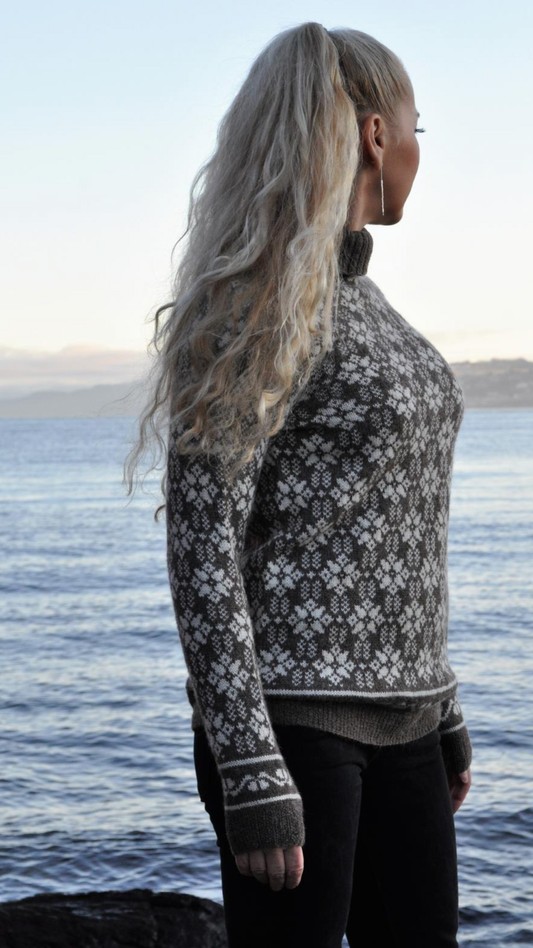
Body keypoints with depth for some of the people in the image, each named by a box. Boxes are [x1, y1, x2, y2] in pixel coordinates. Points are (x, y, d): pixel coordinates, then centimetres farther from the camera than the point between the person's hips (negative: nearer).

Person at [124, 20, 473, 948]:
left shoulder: (358, 294, 15)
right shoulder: (250, 302, -12)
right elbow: (200, 545, -17)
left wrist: (443, 711, 20)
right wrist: (252, 773, -21)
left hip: (396, 715, 9)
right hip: (294, 715, -9)